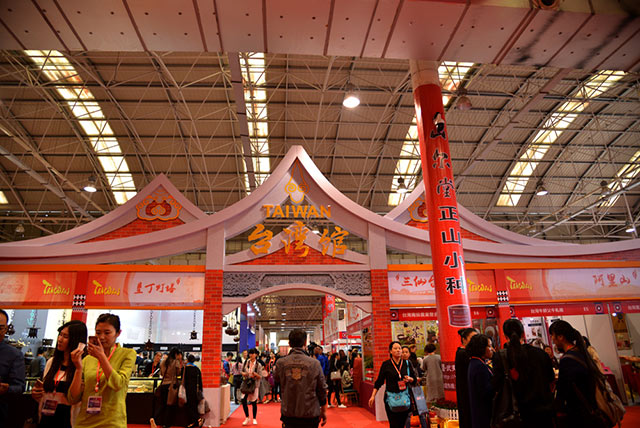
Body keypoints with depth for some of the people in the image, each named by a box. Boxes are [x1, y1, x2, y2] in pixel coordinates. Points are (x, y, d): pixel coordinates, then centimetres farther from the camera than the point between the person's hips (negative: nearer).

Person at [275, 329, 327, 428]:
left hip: (288, 415, 1)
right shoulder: (315, 363, -10)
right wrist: (323, 411, 10)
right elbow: (322, 390, -2)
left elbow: (276, 382, 10)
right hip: (311, 416, 0)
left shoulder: (280, 363, -8)